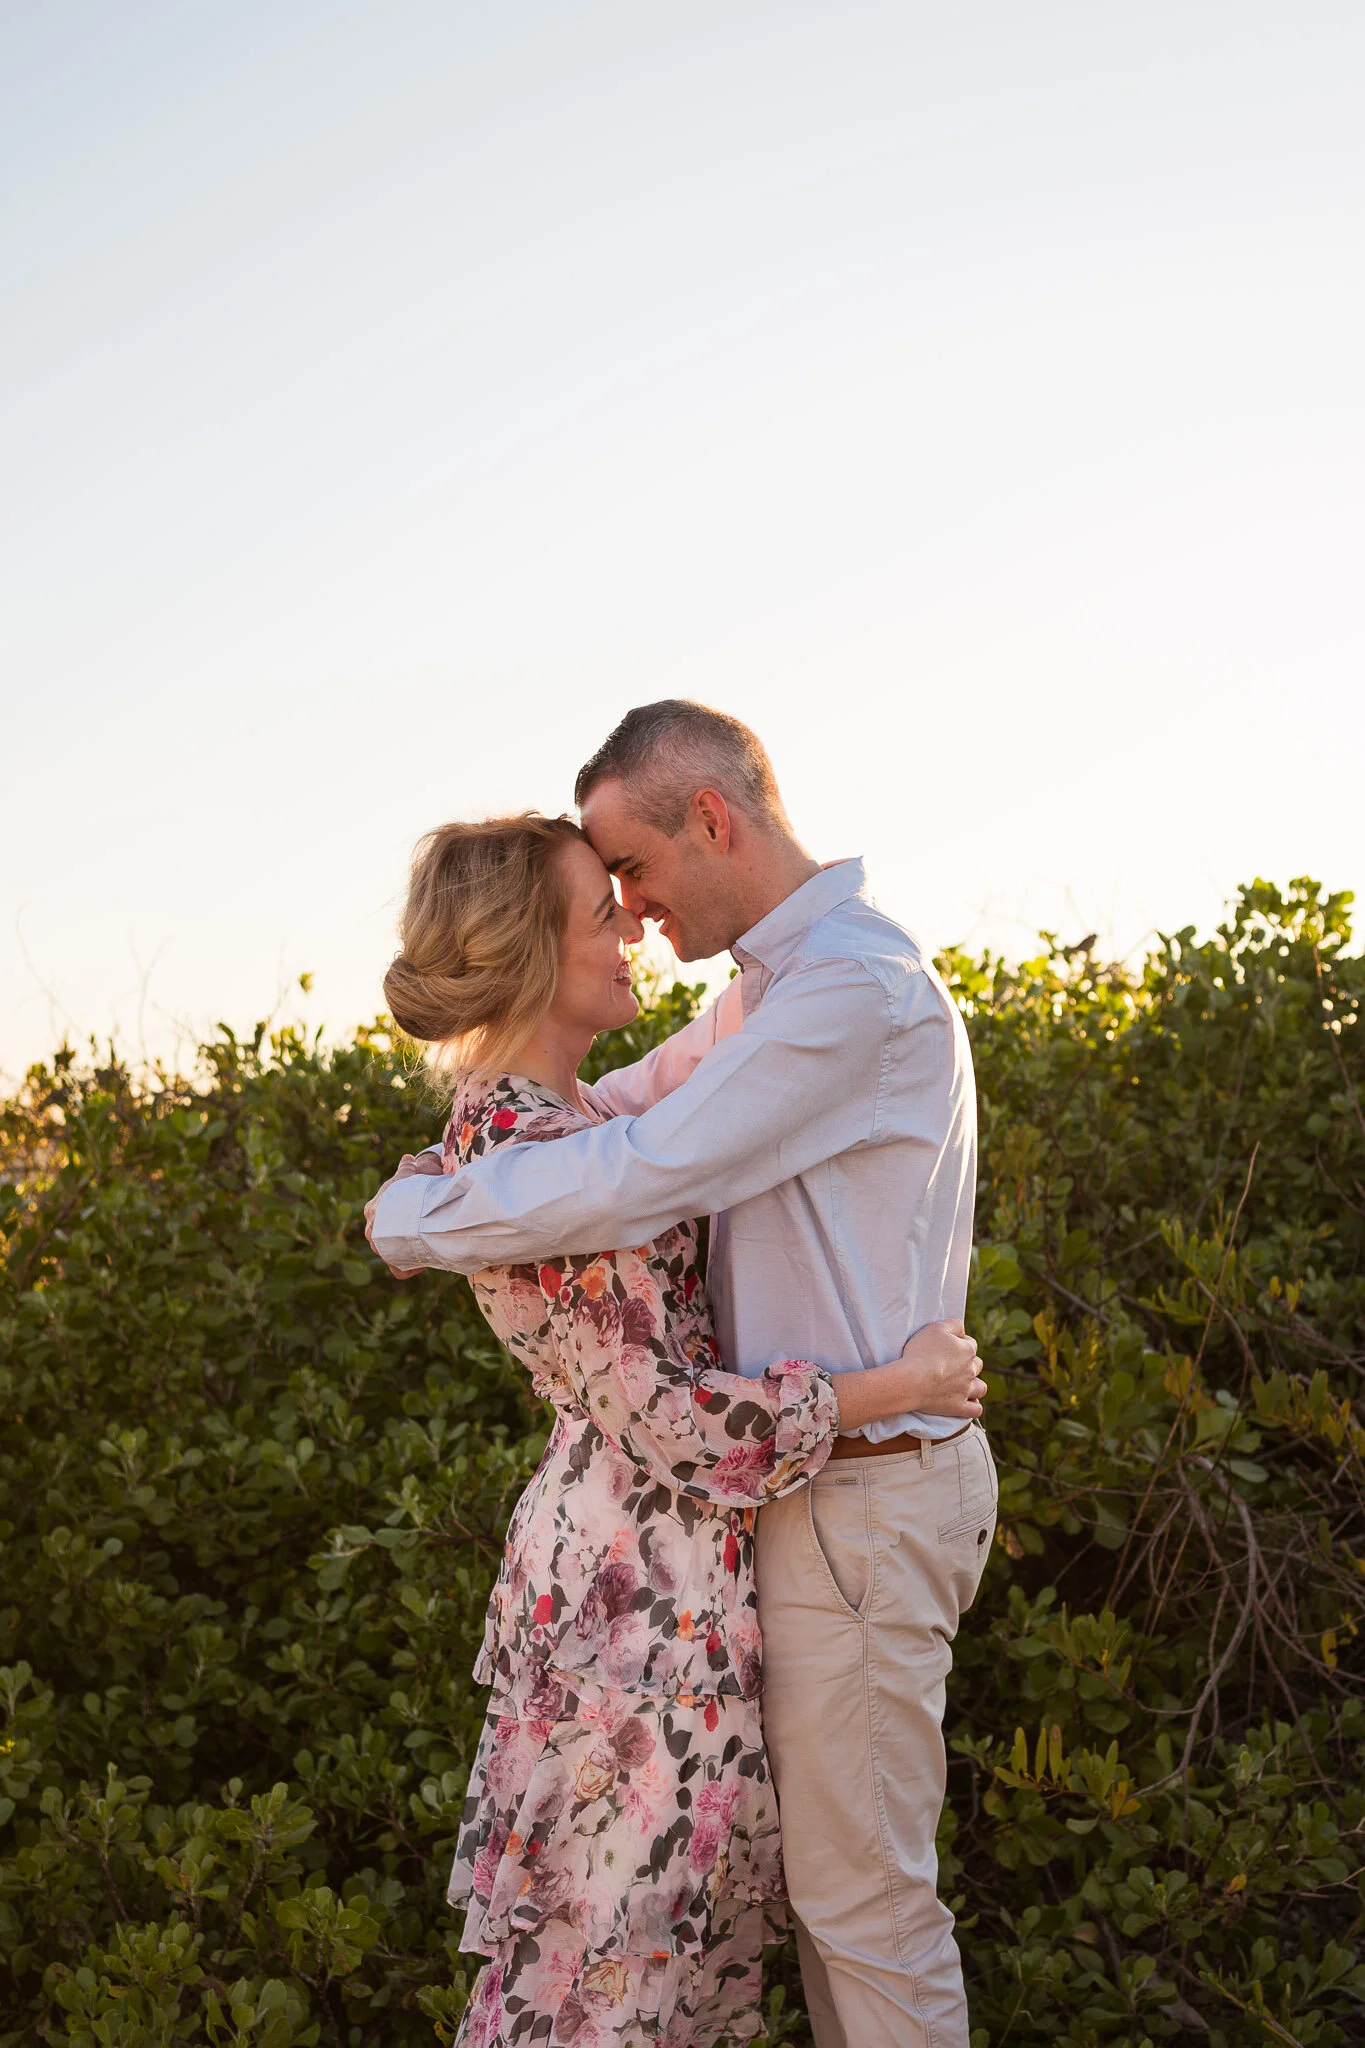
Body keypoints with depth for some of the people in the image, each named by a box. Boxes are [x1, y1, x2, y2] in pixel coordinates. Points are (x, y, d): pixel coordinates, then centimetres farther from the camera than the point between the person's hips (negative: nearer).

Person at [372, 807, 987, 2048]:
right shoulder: (529, 1167, -24)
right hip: (651, 1585, -9)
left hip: (629, 1557, 9)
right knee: (625, 1929, 5)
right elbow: (668, 1416, -23)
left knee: (692, 1897, 19)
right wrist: (899, 1385, -16)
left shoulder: (538, 1112, 6)